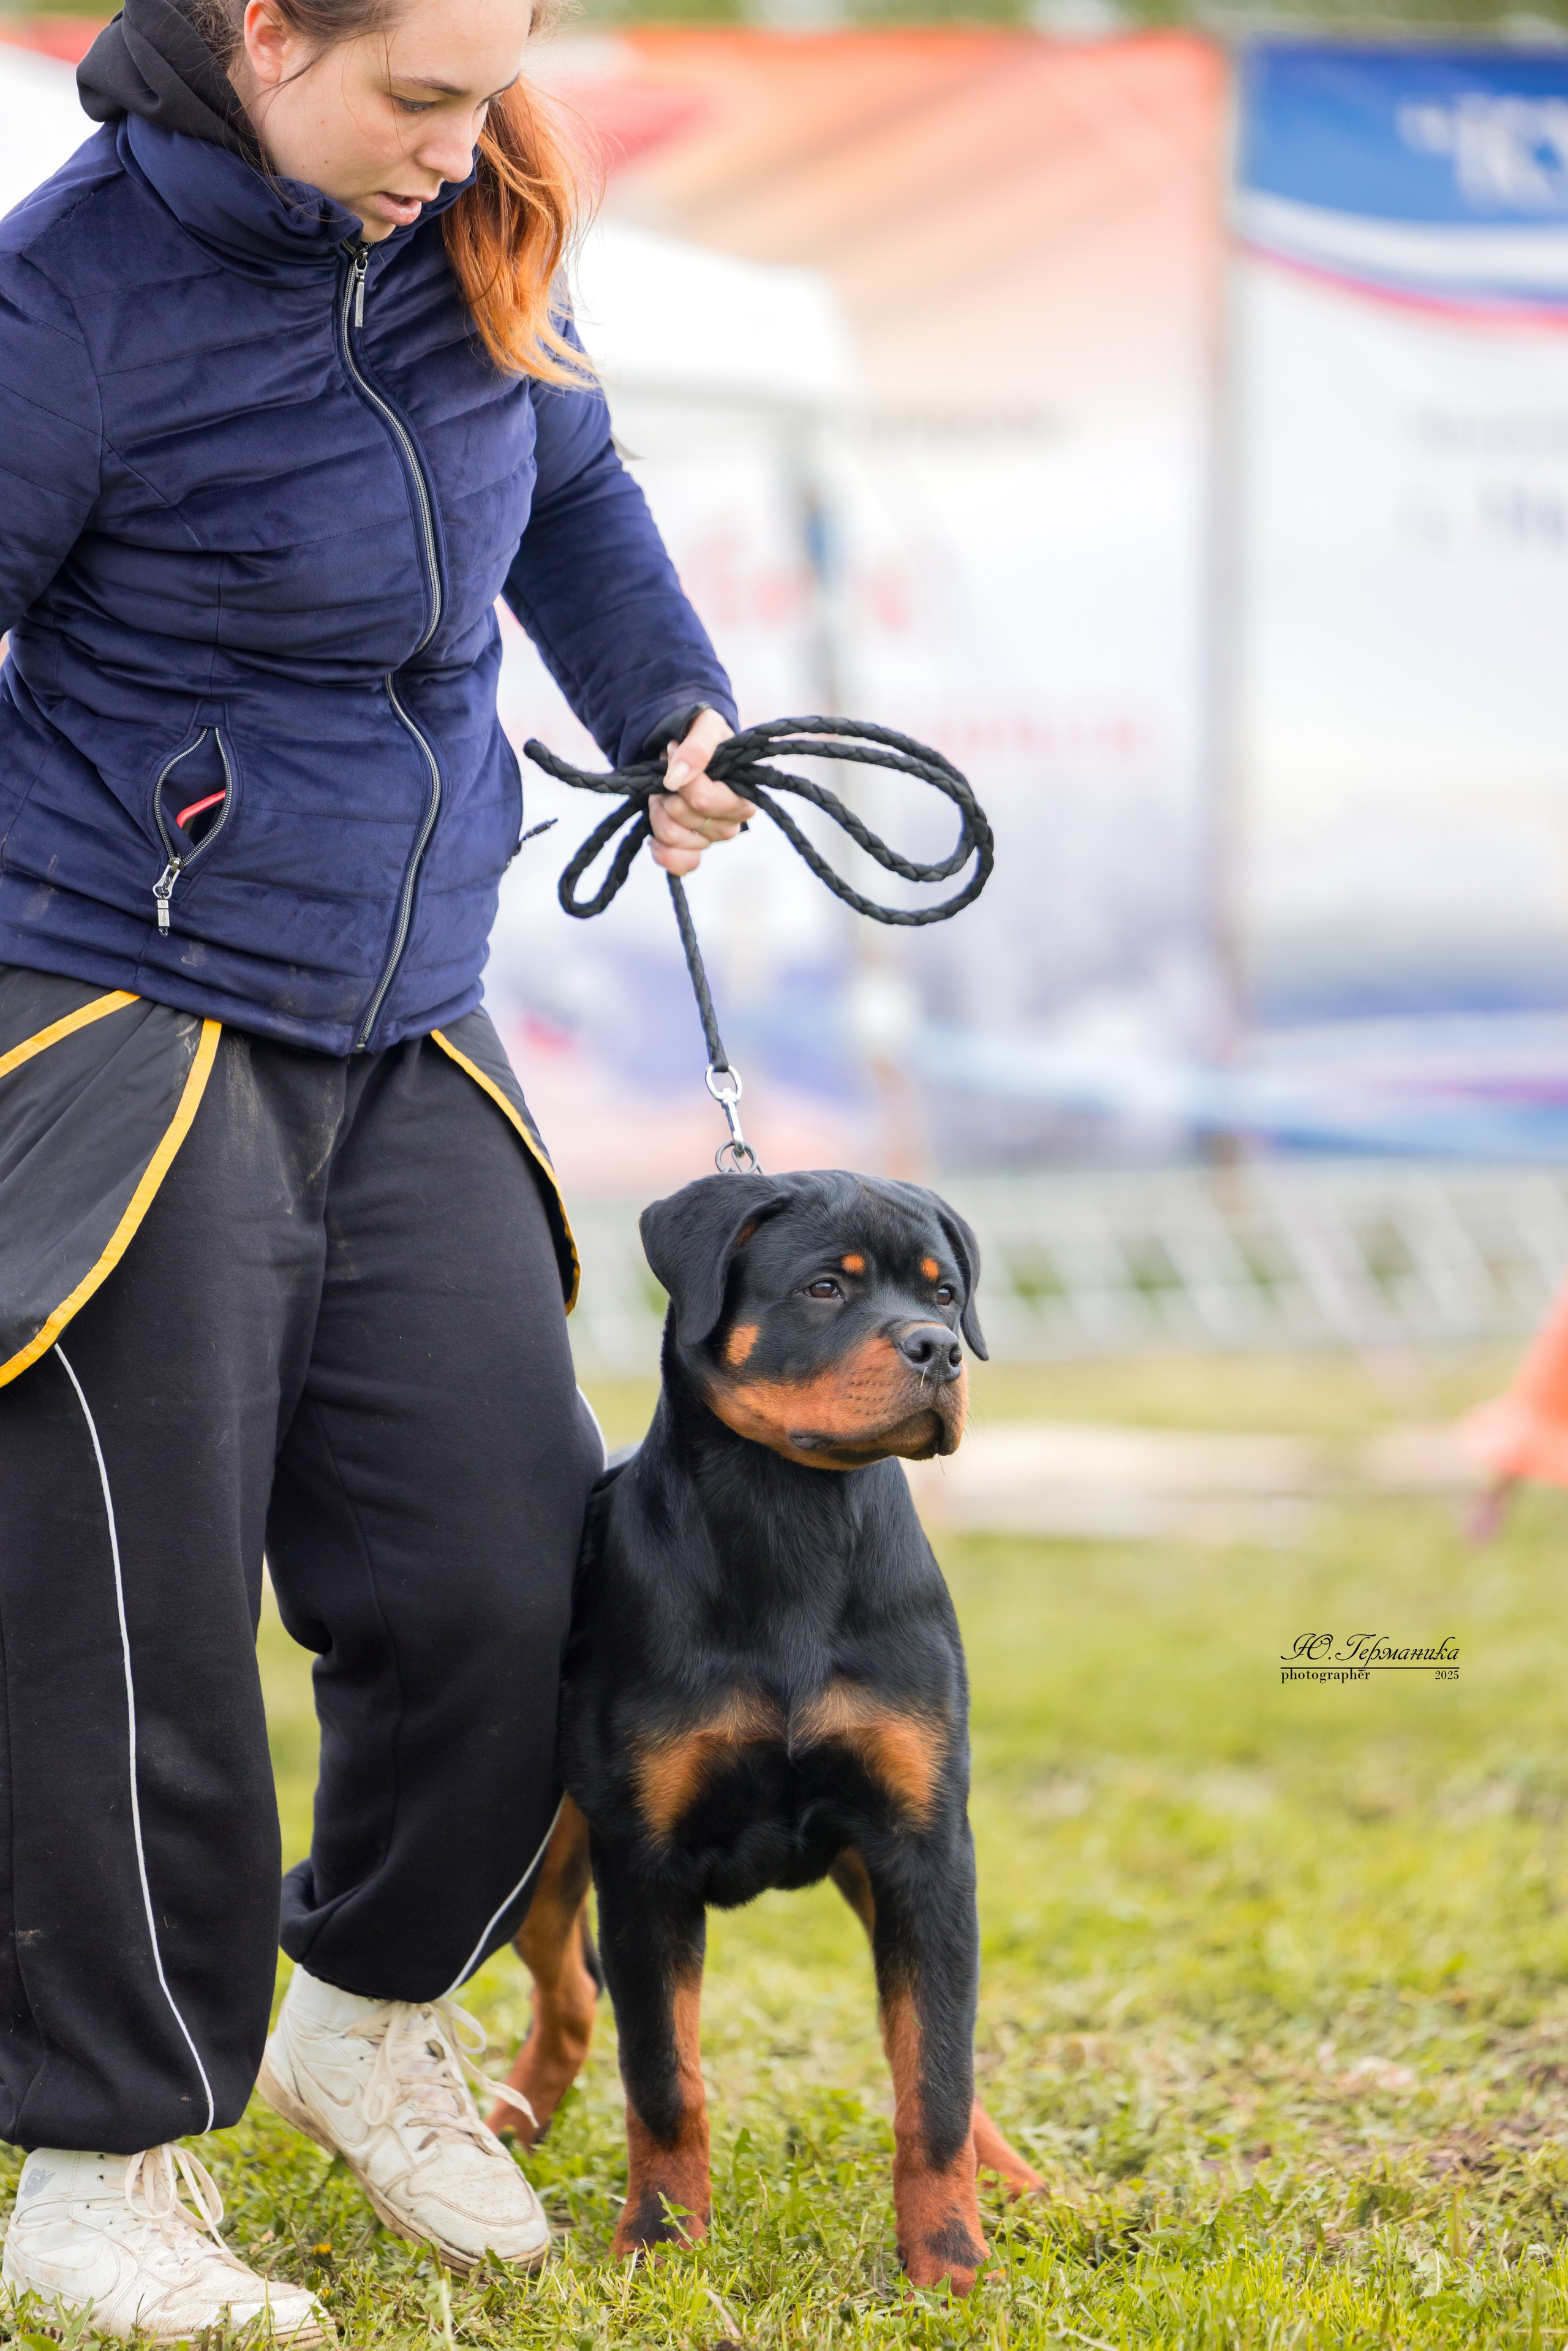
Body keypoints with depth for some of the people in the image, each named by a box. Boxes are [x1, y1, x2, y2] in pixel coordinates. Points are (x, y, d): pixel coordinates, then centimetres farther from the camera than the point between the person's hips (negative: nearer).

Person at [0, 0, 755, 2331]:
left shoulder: (466, 224, 4)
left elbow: (567, 484, 24)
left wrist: (675, 715, 12)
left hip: (403, 1028, 6)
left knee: (518, 1573, 2)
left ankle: (369, 2008, 27)